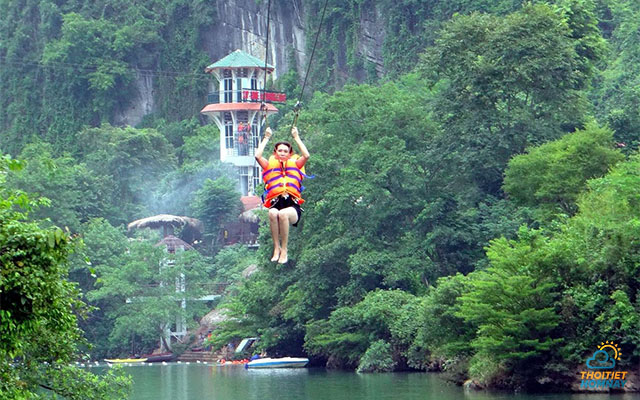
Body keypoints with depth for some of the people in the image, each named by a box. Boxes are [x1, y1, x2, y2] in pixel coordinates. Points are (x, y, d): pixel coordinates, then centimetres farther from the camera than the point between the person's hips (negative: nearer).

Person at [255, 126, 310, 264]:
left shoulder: (295, 165, 23)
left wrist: (296, 137, 15)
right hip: (275, 204, 0)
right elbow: (258, 156, 7)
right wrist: (266, 138, 17)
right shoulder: (270, 166, 23)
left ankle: (284, 250, -24)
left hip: (292, 206, 0)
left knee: (283, 214, -37)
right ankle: (276, 248, -24)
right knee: (273, 213, -37)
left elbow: (306, 155, 6)